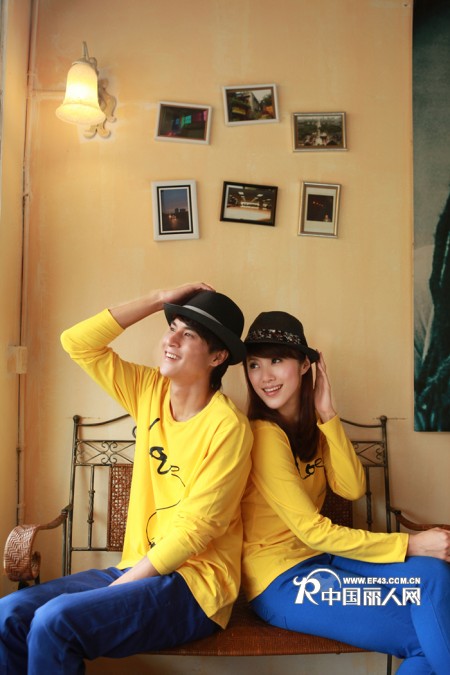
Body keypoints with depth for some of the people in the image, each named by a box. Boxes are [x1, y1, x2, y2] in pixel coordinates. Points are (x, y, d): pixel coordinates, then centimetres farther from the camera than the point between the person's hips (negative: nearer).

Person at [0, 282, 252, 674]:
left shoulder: (227, 426, -15)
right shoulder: (151, 392, 3)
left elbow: (196, 529, -17)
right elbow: (78, 343, 0)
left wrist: (118, 586, -14)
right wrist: (159, 300, -4)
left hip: (194, 585, -6)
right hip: (140, 569, 6)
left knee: (55, 622, -25)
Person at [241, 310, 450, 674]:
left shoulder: (310, 426, 6)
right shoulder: (264, 434, -20)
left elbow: (352, 488, -6)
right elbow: (313, 532, -20)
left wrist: (327, 414, -14)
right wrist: (412, 545, -18)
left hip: (317, 558, 7)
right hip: (280, 583, -7)